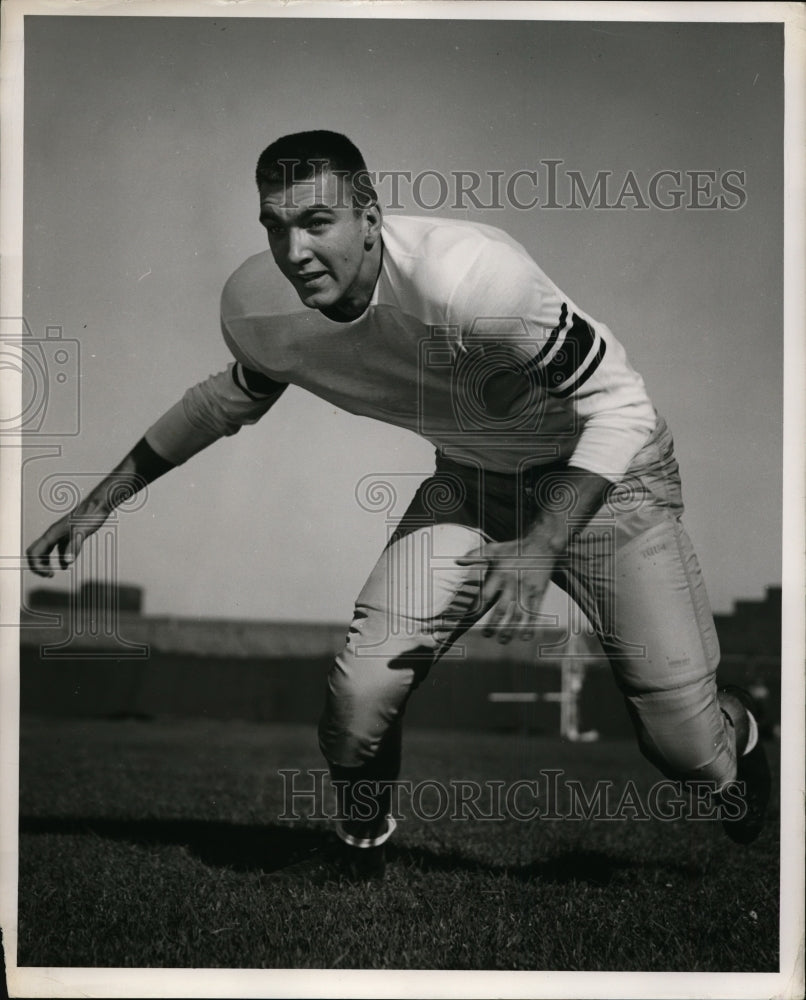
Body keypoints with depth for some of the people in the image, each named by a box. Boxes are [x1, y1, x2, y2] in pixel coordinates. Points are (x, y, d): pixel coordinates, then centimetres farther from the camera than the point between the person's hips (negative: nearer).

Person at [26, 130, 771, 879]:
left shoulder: (464, 276, -36)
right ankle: (361, 849, 17)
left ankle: (736, 737, 33)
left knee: (684, 744, -6)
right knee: (361, 690, -15)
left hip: (604, 472, -4)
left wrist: (540, 548, -38)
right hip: (471, 479, 4)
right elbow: (230, 399, 9)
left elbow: (619, 408, -28)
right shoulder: (257, 306, -16)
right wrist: (101, 501, 8)